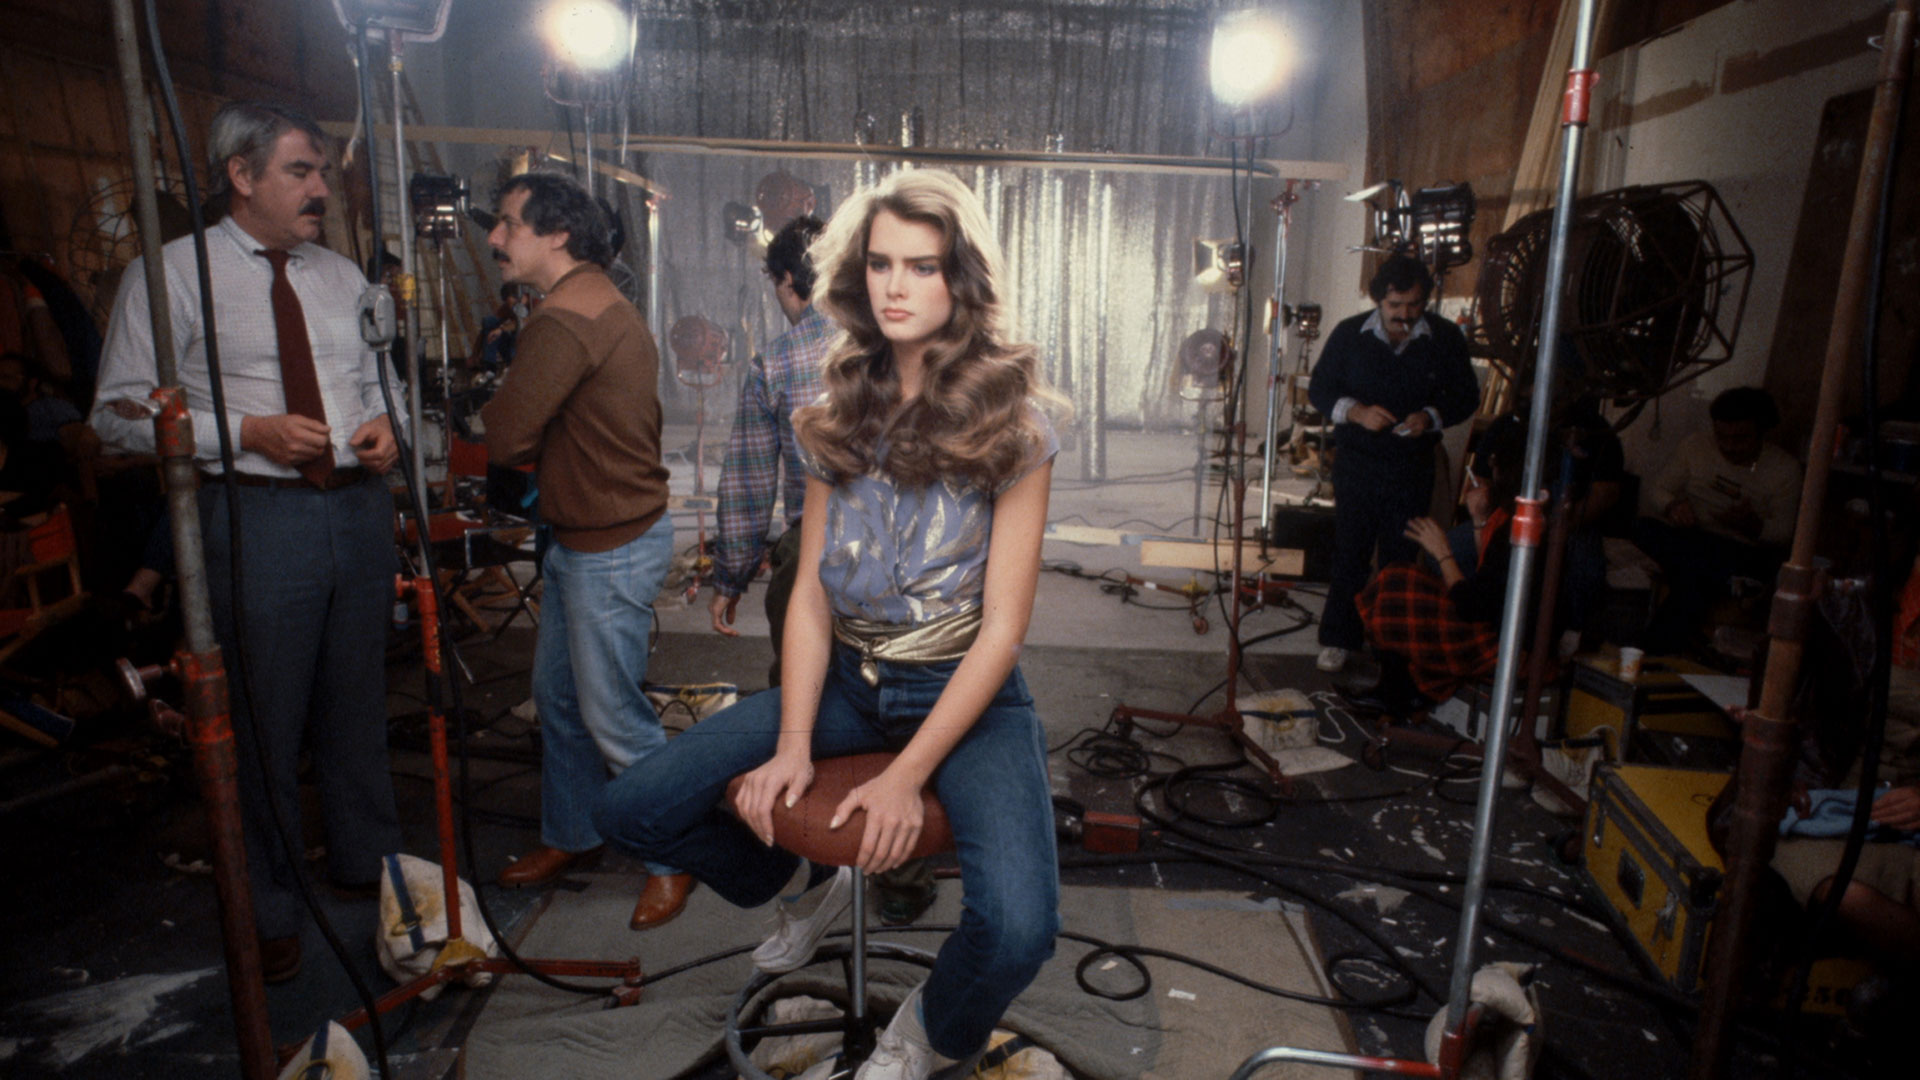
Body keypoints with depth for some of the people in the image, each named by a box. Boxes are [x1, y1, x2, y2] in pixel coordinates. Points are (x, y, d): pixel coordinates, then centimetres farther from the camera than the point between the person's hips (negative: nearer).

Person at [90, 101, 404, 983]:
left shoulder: (340, 276, 12)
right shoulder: (173, 273, -4)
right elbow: (119, 413, -6)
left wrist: (382, 424, -3)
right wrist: (249, 432, -18)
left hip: (359, 505, 5)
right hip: (257, 514, -5)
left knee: (358, 702, 17)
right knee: (264, 721, 5)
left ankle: (365, 858, 37)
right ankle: (266, 907, 26)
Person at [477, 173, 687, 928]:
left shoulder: (567, 320, -21)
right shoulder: (595, 302, 14)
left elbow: (503, 435, -22)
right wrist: (536, 449, -4)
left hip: (614, 550, -10)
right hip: (580, 538, 10)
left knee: (612, 715, 1)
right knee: (557, 693, 20)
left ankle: (671, 859, 19)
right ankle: (569, 834, 37)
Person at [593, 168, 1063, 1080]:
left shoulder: (1010, 424, -10)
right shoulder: (841, 414, 4)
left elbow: (1003, 625, -12)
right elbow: (810, 594, 2)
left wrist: (907, 775, -17)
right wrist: (792, 745, -8)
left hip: (966, 693, -4)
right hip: (844, 678, 4)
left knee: (1016, 931, -28)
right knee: (630, 813, -6)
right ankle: (805, 886, 24)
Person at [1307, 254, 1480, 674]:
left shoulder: (1446, 339, -2)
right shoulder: (1349, 334, -3)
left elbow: (1466, 396, 6)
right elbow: (1319, 389, 2)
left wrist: (1432, 417, -15)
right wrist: (1356, 411, -17)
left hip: (1413, 466, 1)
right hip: (1356, 462, 0)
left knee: (1401, 557, 7)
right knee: (1350, 552, 4)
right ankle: (1338, 638, 16)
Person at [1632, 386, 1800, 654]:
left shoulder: (1785, 468, -1)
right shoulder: (1695, 446, 3)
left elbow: (1783, 534, -3)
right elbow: (1655, 491, 4)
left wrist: (1752, 524, -26)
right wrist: (1672, 505, -21)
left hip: (1745, 552, -2)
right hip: (1688, 541, 3)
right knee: (1644, 529, -32)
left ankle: (1661, 654, -26)